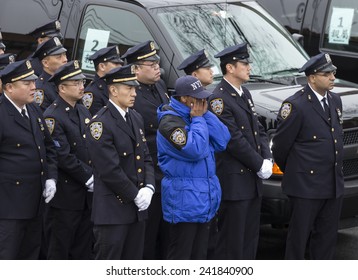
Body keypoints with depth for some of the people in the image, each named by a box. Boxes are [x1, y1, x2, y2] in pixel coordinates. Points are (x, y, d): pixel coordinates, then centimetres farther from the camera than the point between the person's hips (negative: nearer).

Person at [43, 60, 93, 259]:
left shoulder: (84, 112, 12)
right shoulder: (52, 117, -14)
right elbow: (63, 157, -19)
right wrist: (89, 178, -15)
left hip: (87, 194, 7)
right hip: (66, 197, -7)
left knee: (83, 250, 12)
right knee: (60, 250, 1)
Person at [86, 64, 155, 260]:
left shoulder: (136, 118, 12)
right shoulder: (100, 123, -14)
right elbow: (110, 169, -17)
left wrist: (148, 188, -2)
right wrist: (135, 195, -13)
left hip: (137, 207, 8)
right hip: (113, 210, -8)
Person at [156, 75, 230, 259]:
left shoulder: (195, 117, 11)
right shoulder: (170, 121, -15)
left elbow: (222, 141, 2)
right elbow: (195, 150, -26)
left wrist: (205, 114, -5)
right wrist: (198, 119, -14)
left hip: (204, 199, 8)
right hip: (183, 201, -8)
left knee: (199, 255, 15)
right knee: (180, 257, -2)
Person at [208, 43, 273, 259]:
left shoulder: (245, 93, 14)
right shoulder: (219, 99, -15)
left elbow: (258, 130, 16)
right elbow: (234, 140, -18)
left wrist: (267, 159, 1)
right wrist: (260, 165, -12)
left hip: (252, 178, 9)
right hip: (234, 181, -9)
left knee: (250, 237, 13)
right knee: (232, 238, -3)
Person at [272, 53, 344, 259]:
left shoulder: (335, 100, 10)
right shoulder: (296, 105, -14)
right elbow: (280, 145, -8)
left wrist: (338, 172, 17)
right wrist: (290, 171, 6)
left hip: (334, 185, 7)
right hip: (307, 184, -7)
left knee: (327, 235, 13)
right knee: (299, 235, 2)